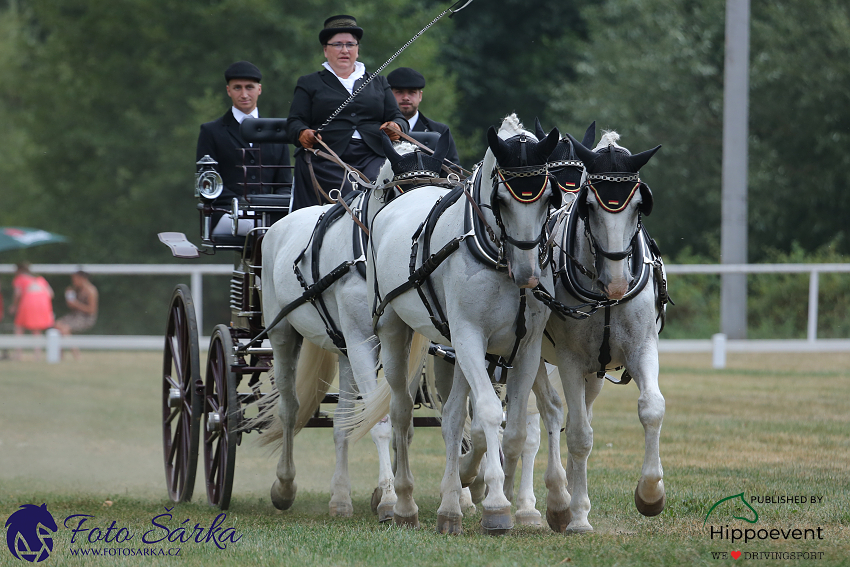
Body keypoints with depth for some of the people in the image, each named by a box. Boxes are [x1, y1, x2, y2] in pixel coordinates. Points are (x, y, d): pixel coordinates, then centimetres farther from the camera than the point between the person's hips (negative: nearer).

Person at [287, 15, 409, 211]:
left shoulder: (378, 83, 27)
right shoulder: (309, 84, 20)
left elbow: (396, 117, 20)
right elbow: (295, 122, 11)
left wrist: (396, 127, -6)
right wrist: (303, 134, -14)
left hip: (372, 157, 1)